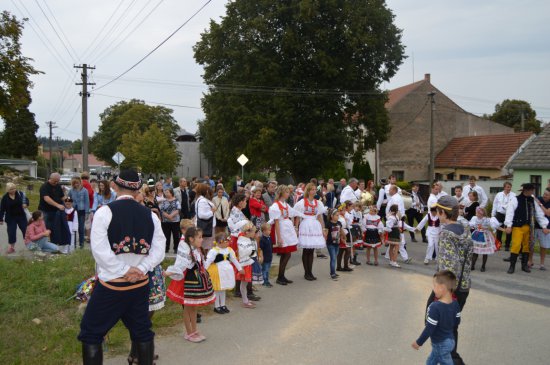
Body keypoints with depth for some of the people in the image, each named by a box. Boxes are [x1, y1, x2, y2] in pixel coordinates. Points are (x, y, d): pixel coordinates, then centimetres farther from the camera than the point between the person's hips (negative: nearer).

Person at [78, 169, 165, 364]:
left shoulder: (105, 211, -11)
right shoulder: (149, 215, 1)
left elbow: (100, 250, -18)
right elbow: (159, 251, -4)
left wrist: (124, 271, -13)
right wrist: (140, 270, -8)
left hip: (111, 284, -4)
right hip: (140, 284, 4)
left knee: (91, 333, 9)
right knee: (142, 331, 18)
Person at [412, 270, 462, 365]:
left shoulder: (435, 307, -31)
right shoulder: (455, 304, -8)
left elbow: (429, 329, -26)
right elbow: (456, 322, 5)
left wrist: (419, 342, -13)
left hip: (440, 344, -8)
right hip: (450, 340, 8)